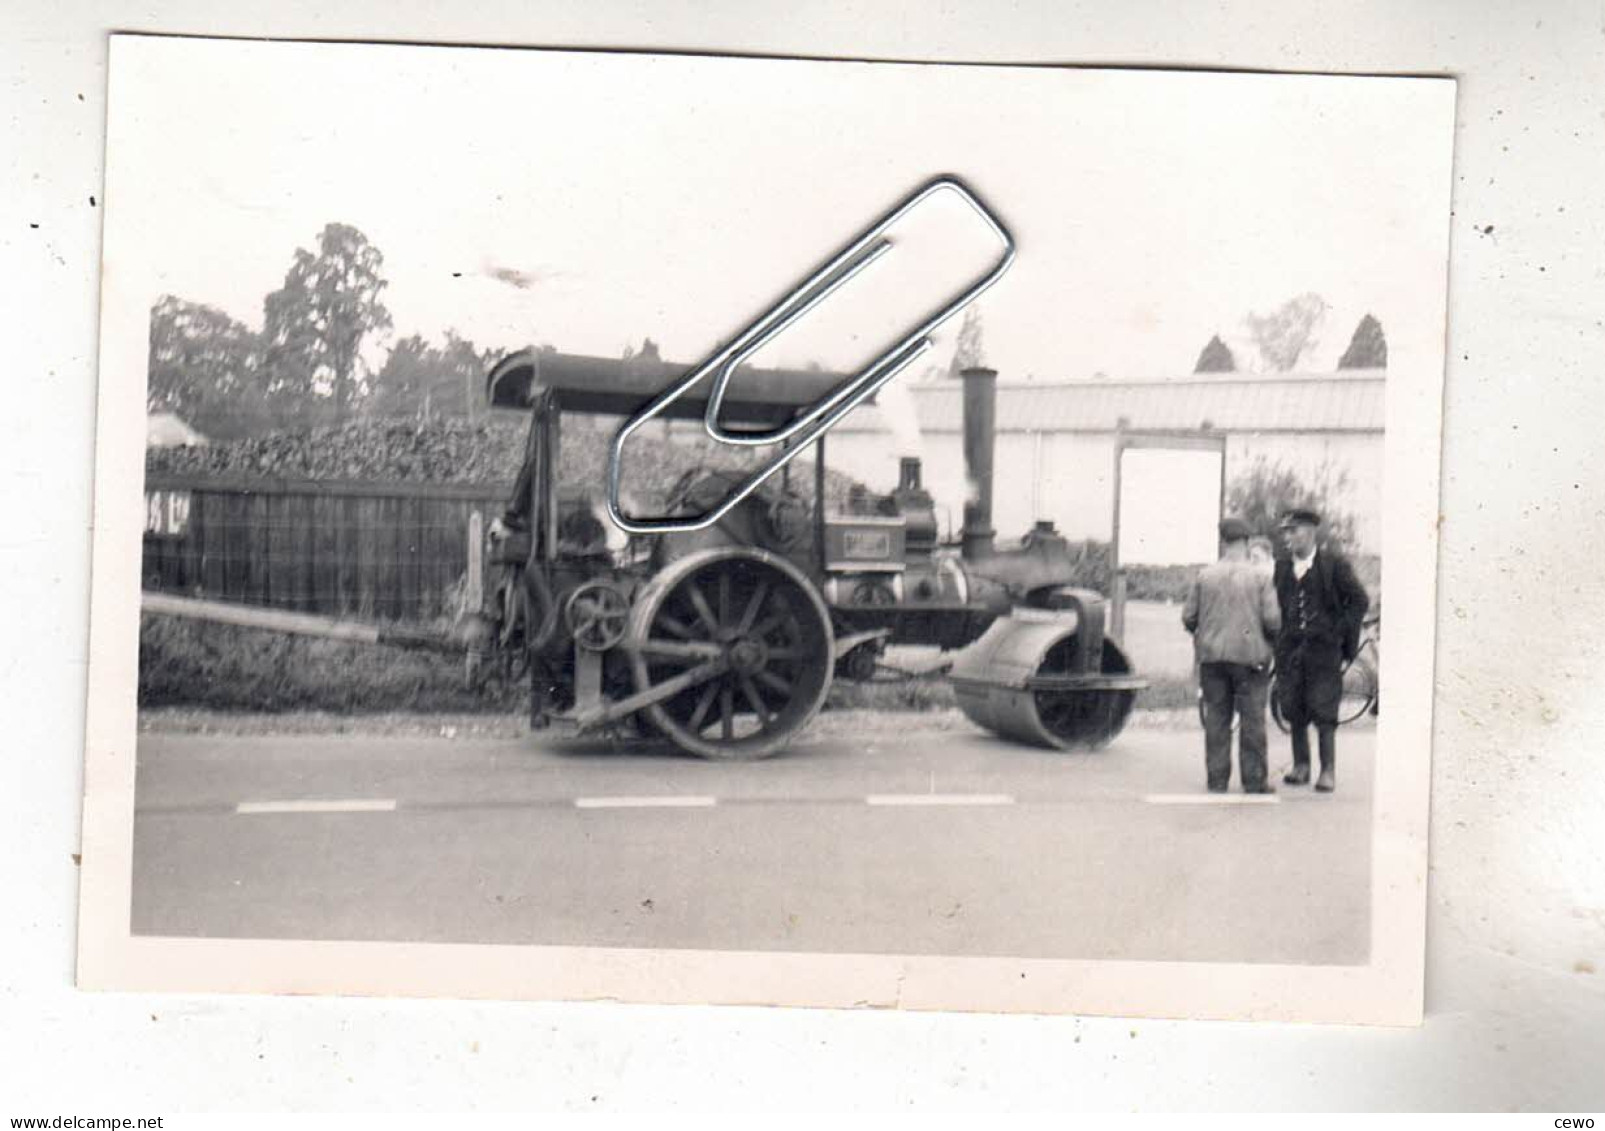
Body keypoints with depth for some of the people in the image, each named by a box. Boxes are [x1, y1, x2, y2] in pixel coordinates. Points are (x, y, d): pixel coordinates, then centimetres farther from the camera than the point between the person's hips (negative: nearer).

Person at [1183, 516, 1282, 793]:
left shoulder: (1204, 576, 0)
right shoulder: (1260, 577, -6)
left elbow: (1188, 617, 1)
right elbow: (1272, 620, -9)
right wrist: (1269, 639, 12)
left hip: (1212, 656, 2)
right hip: (1249, 655, -2)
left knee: (1216, 718, 8)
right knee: (1252, 719, 4)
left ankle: (1216, 779, 11)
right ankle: (1254, 781, 7)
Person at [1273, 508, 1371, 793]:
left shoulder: (1334, 564, -3)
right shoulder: (1281, 567, 8)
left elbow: (1360, 601, 1)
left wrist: (1343, 635, -4)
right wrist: (1277, 640, 7)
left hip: (1324, 649, -4)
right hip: (1290, 649, 4)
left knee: (1323, 713, -5)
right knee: (1294, 711, 6)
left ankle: (1328, 771, 3)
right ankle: (1300, 765, 18)